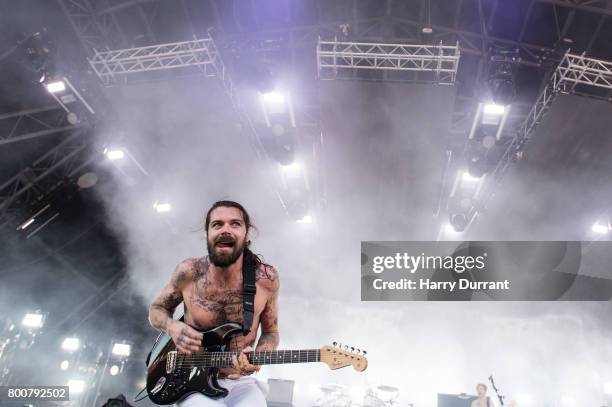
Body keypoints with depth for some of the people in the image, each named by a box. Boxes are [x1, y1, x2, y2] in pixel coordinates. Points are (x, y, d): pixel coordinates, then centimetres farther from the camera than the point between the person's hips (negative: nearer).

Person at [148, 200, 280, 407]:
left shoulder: (266, 278, -11)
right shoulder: (188, 272, -11)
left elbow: (270, 332, 3)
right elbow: (156, 309, 7)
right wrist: (172, 326, -14)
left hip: (240, 383, 1)